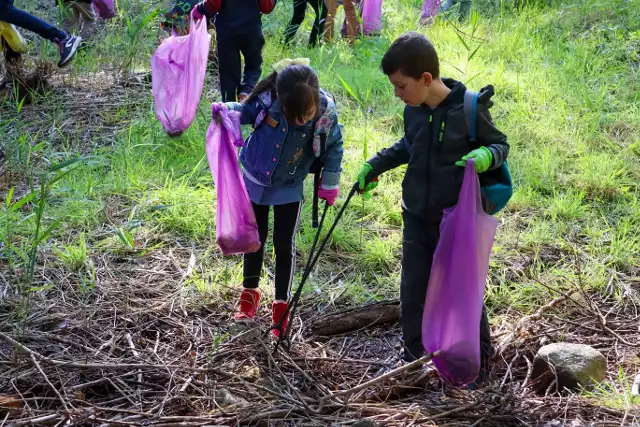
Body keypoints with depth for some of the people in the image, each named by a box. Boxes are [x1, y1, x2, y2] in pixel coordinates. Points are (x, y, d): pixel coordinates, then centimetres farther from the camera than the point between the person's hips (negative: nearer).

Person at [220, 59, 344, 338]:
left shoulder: (326, 111, -27)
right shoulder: (268, 99, -28)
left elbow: (334, 147, -9)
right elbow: (247, 111, -6)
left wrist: (330, 183, -5)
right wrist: (227, 111, -26)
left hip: (289, 189, -1)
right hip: (255, 180, 1)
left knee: (284, 246, 6)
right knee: (255, 238, 17)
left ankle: (281, 304, 23)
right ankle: (250, 292, 38)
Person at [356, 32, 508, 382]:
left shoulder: (470, 108, -19)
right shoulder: (413, 111, -2)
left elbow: (500, 144, -6)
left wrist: (486, 156, -27)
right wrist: (376, 165, 13)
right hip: (416, 220, 5)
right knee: (412, 293, 11)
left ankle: (481, 353, 33)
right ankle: (411, 359, 28)